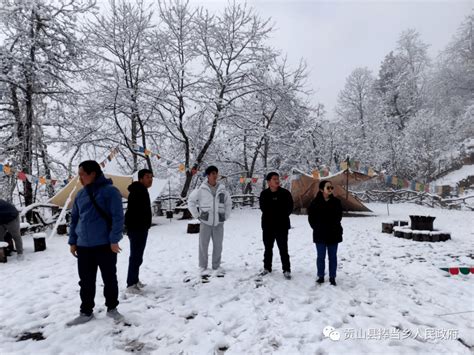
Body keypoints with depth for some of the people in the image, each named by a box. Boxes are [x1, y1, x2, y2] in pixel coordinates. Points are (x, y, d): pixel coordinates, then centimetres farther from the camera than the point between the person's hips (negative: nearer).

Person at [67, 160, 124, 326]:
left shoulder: (109, 191, -11)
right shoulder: (80, 194, 9)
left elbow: (117, 217, -14)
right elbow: (74, 219, 15)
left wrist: (114, 240, -17)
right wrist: (72, 241, 11)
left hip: (105, 245, -5)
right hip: (83, 246, 5)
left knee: (109, 279, 9)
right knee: (86, 282, 14)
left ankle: (112, 308, 28)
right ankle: (86, 312, 30)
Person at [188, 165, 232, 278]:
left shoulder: (222, 189, 4)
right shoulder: (201, 189, -5)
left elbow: (228, 203, 16)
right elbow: (191, 201, 4)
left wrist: (226, 216, 9)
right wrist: (197, 215, 0)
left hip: (219, 222, 3)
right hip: (205, 222, -3)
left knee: (218, 245, 9)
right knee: (203, 245, 2)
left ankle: (217, 267, 23)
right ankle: (203, 268, 14)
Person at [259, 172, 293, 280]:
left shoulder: (285, 193, -6)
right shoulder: (264, 194, 0)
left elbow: (289, 208, -3)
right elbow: (263, 208, 6)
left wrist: (281, 216, -7)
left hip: (282, 226, -3)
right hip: (267, 226, 3)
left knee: (283, 249, 1)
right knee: (268, 248, 15)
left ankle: (286, 270, 11)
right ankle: (267, 268, 29)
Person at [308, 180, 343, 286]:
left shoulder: (336, 202, 0)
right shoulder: (315, 202, -6)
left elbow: (338, 217, 8)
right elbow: (311, 218, 1)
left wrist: (334, 228, 1)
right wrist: (317, 228, -3)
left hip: (333, 234, 1)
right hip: (320, 235, -1)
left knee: (333, 256, 10)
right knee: (321, 256, 8)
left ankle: (332, 277, 21)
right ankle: (321, 276, 22)